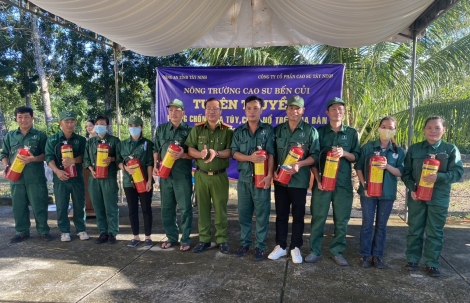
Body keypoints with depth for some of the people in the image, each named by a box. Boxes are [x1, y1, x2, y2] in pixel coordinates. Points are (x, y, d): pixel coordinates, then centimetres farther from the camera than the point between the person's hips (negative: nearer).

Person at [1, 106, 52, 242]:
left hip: (36, 178, -3)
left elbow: (46, 154, -2)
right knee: (18, 206, 10)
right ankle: (22, 232, 22)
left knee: (39, 206, 1)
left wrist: (33, 159, -19)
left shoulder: (40, 135, 2)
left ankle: (43, 231, 12)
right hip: (16, 177, 4)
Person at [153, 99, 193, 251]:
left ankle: (185, 239, 13)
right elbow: (156, 149, 16)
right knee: (167, 208, 10)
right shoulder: (161, 129, 11)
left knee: (185, 208, 1)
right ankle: (171, 237, 24)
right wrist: (155, 165, 3)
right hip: (165, 174, 4)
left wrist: (183, 155, -19)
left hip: (183, 175, -4)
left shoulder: (189, 130, -1)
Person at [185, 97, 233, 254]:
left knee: (221, 209, 4)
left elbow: (230, 151, -8)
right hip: (201, 175, 2)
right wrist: (200, 154, -22)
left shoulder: (228, 130, -1)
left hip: (220, 176, -2)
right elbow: (190, 149, -1)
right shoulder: (197, 129, 4)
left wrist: (216, 153, -26)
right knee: (202, 208, 9)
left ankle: (222, 240, 17)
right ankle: (204, 239, 20)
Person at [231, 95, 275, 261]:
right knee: (244, 213, 10)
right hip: (244, 178, 3)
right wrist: (250, 158, -17)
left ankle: (260, 246, 15)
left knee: (262, 214, 3)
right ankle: (244, 243, 24)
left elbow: (271, 154, -6)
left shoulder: (268, 129, 1)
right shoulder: (239, 131, 8)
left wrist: (269, 175, -16)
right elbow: (234, 153, 1)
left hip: (261, 178, -2)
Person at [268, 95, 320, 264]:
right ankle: (280, 246, 22)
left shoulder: (310, 131, -2)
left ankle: (295, 247, 21)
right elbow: (272, 153, 10)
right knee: (281, 214, 10)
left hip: (299, 180, -2)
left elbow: (315, 155, -7)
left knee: (298, 215, 8)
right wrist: (273, 170, -4)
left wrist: (299, 165, -21)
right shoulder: (278, 130, 7)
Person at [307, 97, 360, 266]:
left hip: (343, 184, 1)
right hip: (322, 182, -1)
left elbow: (356, 157, 7)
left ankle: (337, 251, 20)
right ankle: (315, 251, 15)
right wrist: (318, 179, -7)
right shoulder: (320, 131, 5)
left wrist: (345, 153, -14)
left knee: (341, 220, 6)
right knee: (318, 219, 3)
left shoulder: (352, 133, 8)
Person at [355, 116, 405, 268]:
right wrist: (364, 185, -10)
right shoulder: (368, 147, -2)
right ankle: (365, 255, 14)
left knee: (381, 225, 9)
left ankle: (377, 255, 20)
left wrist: (387, 166, -20)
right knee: (367, 224, 4)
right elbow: (359, 167, 0)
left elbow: (400, 173, -1)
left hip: (388, 193, 2)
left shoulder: (399, 151, 2)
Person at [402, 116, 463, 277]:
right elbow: (406, 172, 4)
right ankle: (412, 259, 22)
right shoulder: (414, 149, 3)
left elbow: (458, 172, -6)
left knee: (435, 232, 7)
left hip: (439, 198, -1)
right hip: (416, 197, 1)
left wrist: (439, 177, -23)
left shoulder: (451, 149, -1)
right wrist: (411, 188, -11)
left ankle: (432, 263, 19)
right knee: (414, 230, 9)